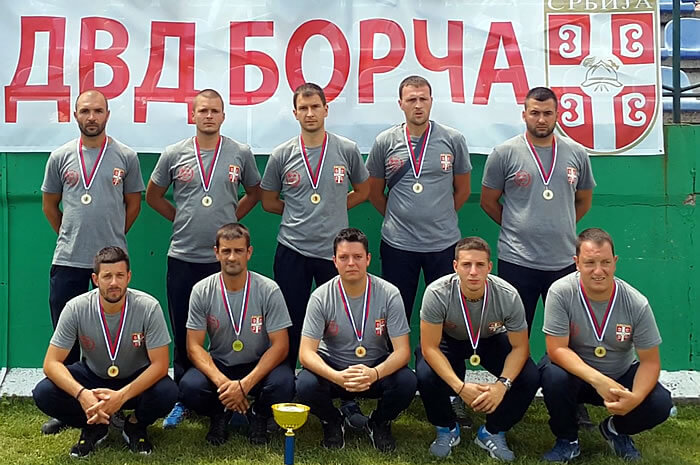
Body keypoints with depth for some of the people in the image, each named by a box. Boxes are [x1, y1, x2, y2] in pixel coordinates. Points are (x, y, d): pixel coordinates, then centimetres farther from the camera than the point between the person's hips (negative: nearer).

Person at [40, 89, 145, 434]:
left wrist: (113, 236, 9)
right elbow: (49, 203, 14)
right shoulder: (60, 156, 5)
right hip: (67, 260, 2)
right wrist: (70, 235, 13)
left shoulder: (126, 157, 1)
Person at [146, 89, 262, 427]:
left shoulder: (241, 154, 2)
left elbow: (254, 192, 17)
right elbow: (153, 196, 13)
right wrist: (181, 218, 6)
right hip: (183, 257, 1)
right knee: (183, 333, 8)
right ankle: (183, 399, 22)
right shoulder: (174, 154, 2)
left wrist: (233, 217, 6)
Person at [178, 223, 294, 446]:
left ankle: (258, 415, 4)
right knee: (189, 387, -29)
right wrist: (222, 382, -27)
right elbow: (194, 346, -9)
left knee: (283, 383, -33)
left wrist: (245, 385, -26)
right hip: (217, 367, 1)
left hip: (259, 367, -1)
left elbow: (280, 345, -14)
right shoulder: (202, 291, -8)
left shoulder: (269, 290, -13)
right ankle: (220, 414, 6)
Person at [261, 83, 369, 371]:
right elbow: (268, 202, 9)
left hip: (335, 250, 0)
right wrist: (299, 212, 4)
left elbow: (362, 191, 12)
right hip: (292, 250, 0)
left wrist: (333, 209, 4)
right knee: (290, 323, 9)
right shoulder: (281, 155, 0)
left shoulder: (347, 150, -1)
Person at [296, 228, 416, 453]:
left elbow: (402, 350, -16)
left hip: (377, 369, 0)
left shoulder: (389, 294, -14)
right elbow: (306, 352, -18)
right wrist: (337, 377, -39)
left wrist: (374, 374, -39)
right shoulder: (321, 297, -14)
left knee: (407, 382, -30)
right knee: (305, 384, -31)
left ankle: (380, 423, 5)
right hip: (333, 369, 0)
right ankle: (332, 423, 5)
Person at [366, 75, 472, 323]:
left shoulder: (453, 140, -1)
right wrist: (396, 218, 7)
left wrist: (441, 217, 8)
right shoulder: (385, 142, 0)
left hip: (444, 243, 0)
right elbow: (375, 193, 9)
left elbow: (462, 190, 8)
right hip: (397, 243, 0)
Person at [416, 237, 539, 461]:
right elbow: (429, 347, -26)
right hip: (448, 341, -1)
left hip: (491, 341, 2)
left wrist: (502, 385, -34)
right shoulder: (437, 293, -32)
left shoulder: (508, 296, -29)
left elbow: (520, 347, -17)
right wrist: (461, 387, -38)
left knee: (530, 377, -23)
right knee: (426, 376, -31)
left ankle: (493, 432, 4)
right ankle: (447, 429, 2)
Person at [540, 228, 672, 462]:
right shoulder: (561, 293, -23)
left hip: (621, 376, 2)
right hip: (574, 371, -2)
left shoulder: (637, 304, -18)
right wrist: (597, 380, -37)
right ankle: (567, 439, -2)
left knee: (660, 404, -22)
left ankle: (615, 429, 14)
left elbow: (650, 361, -11)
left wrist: (635, 397, -32)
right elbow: (556, 349, -23)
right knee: (553, 375, -34)